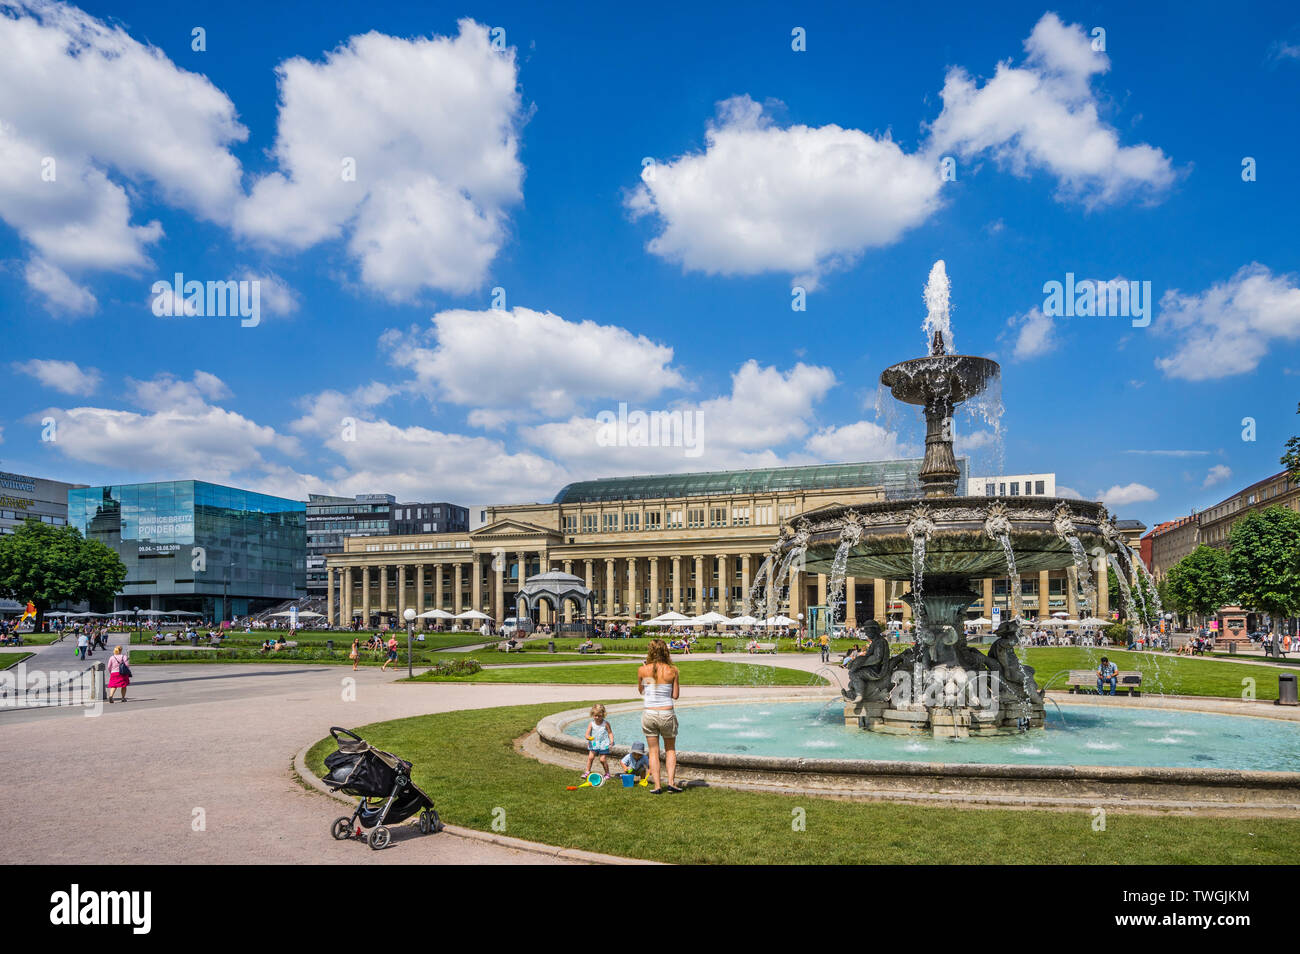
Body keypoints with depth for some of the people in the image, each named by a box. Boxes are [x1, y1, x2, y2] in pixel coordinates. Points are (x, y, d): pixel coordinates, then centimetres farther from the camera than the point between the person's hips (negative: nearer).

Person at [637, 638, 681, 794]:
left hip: (649, 714, 0)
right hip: (667, 714, 0)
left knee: (653, 751, 12)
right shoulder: (672, 671, -8)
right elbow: (675, 695, 0)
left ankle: (657, 786, 9)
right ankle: (671, 782, 9)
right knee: (670, 749, 19)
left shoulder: (642, 670, -6)